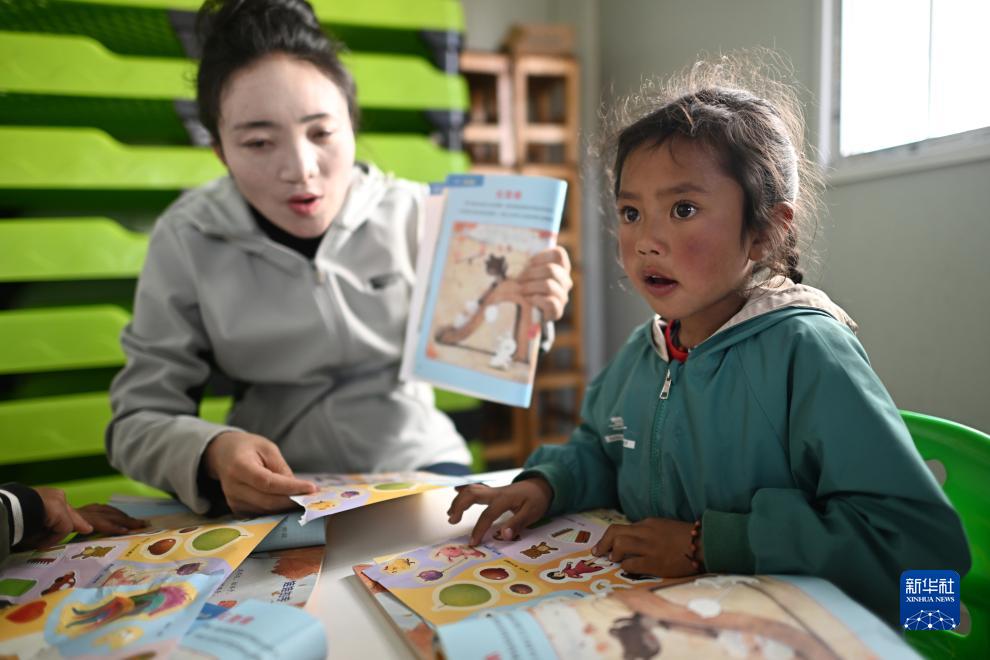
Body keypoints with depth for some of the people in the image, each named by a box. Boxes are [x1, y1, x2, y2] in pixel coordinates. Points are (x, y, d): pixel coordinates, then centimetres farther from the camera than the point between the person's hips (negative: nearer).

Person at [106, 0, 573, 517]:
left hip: (416, 467, 1)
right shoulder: (187, 240, -6)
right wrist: (213, 453, -26)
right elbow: (139, 418, -3)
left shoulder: (414, 214, -5)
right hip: (274, 492, 0)